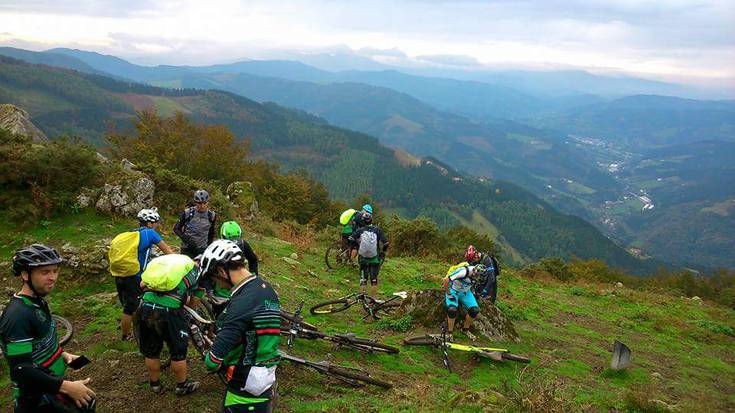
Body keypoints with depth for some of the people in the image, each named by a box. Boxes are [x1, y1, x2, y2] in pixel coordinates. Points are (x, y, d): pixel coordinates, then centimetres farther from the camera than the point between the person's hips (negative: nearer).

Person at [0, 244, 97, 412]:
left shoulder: (37, 302, 3)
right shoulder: (17, 316, -25)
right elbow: (21, 370, -28)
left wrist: (63, 355, 6)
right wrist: (67, 386, -28)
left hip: (52, 382, 8)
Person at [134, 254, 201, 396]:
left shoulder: (160, 259, 22)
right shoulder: (196, 270, 12)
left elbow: (142, 284, 16)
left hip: (146, 306, 4)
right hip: (169, 311, -4)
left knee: (150, 351, 23)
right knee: (178, 352, 18)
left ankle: (155, 384, 40)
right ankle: (182, 385, 33)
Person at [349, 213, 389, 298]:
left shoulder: (360, 230, -4)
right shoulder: (377, 230, -6)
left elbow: (351, 239, -13)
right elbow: (386, 243, -13)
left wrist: (356, 247, 4)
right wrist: (383, 251, 6)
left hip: (363, 258, 1)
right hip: (375, 259, -1)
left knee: (363, 278, 12)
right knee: (374, 280, 8)